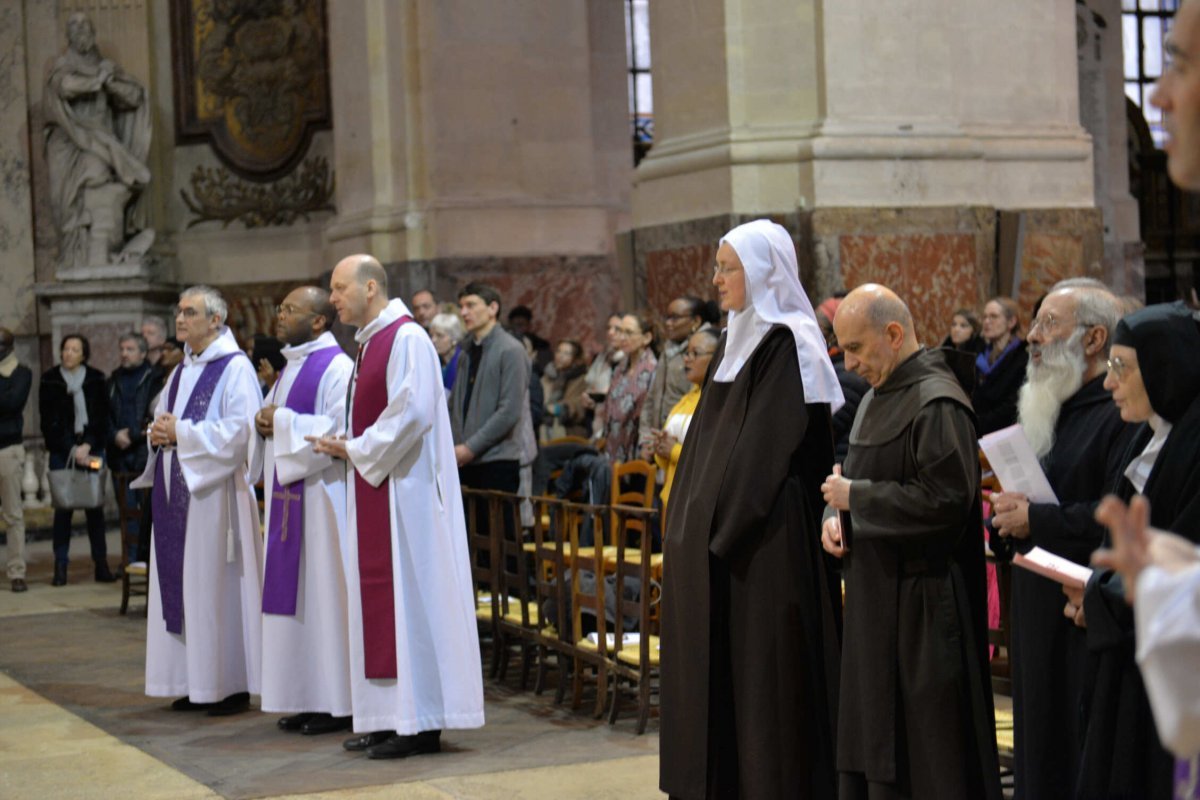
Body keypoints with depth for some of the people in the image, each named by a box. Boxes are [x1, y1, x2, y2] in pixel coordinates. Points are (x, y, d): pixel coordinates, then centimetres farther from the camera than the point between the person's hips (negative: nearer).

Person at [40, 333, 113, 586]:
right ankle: (61, 566, 1)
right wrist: (72, 450, -7)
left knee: (95, 506, 0)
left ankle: (101, 564, 4)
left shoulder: (96, 380, 6)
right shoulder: (50, 380, 2)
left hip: (92, 449, 1)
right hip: (61, 452, -1)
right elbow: (49, 422, 0)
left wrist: (88, 446, -8)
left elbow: (102, 417, 5)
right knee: (63, 507, -3)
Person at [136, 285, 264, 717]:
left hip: (214, 491, -8)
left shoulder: (235, 368, -8)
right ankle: (197, 684, 13)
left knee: (216, 585, -6)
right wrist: (159, 432, -1)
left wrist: (181, 433, -16)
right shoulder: (181, 372, 17)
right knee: (181, 584, 7)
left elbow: (241, 430, -18)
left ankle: (232, 685, 1)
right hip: (176, 492, 8)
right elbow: (162, 420, 23)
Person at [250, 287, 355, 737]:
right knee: (295, 593, 9)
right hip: (288, 497, 9)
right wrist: (265, 425, 0)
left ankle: (337, 703, 0)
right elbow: (275, 422, 23)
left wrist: (284, 422, -16)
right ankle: (308, 698, 15)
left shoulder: (337, 368, -11)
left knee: (324, 591, -6)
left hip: (321, 496, -9)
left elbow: (341, 431, -21)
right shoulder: (290, 368, 18)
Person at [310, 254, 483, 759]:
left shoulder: (407, 339, -12)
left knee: (407, 594, -8)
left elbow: (412, 413, -21)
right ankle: (390, 718, 13)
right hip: (374, 489, 10)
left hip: (403, 489, -10)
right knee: (378, 595, 9)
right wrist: (348, 446, 7)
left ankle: (419, 722, -4)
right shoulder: (371, 343, 18)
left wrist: (357, 450, -13)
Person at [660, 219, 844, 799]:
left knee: (760, 670, -3)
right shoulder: (736, 342, 15)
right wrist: (691, 524, 15)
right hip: (713, 533, 9)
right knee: (713, 668, 11)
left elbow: (768, 451, -18)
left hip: (761, 543, -9)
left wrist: (724, 530, -18)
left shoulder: (787, 346, -13)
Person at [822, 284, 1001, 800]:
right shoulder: (878, 397, 14)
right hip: (876, 596, 10)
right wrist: (834, 516, 2)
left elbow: (944, 501, -24)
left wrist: (854, 497, -16)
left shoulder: (936, 403, -16)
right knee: (873, 745, 13)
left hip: (921, 605, -10)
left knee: (918, 752, -3)